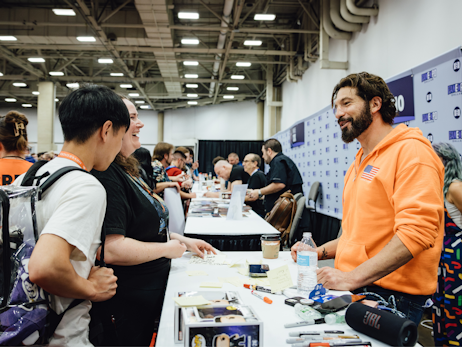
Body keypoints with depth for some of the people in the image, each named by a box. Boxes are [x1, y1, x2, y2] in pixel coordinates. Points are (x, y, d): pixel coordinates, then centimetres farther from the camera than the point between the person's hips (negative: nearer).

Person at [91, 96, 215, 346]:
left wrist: (184, 240, 13)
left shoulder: (125, 172, 12)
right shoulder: (106, 176, -23)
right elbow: (111, 249, -32)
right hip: (126, 304, -10)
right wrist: (167, 249, -17)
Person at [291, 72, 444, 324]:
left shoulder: (412, 151, -11)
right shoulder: (360, 161, 18)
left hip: (390, 294, -7)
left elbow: (416, 232, -22)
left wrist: (352, 278, -23)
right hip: (354, 289, 7)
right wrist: (321, 252, 10)